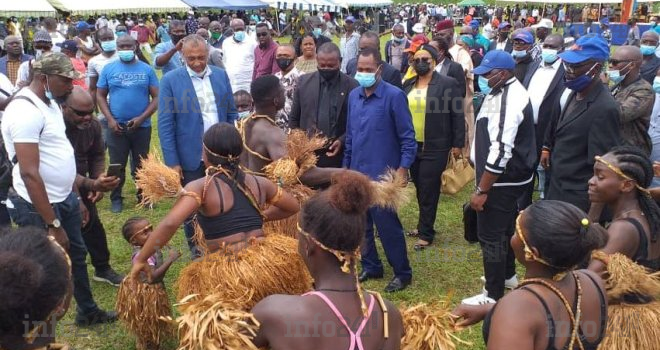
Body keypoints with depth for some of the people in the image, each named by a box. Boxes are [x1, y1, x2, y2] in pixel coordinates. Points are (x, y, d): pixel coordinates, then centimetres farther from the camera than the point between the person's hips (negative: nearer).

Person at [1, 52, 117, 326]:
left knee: (77, 255, 23)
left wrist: (83, 187, 18)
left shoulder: (50, 103, 8)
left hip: (65, 199, 10)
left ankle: (88, 311, 43)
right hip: (39, 207, -10)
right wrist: (53, 225, -24)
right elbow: (29, 174, -26)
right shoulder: (25, 111, -23)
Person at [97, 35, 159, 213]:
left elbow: (156, 97, -1)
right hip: (116, 126, 0)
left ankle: (143, 196, 23)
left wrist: (142, 118, -13)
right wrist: (110, 119, -9)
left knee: (141, 164, 10)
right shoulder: (108, 69, 3)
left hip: (142, 126, 0)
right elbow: (100, 95, 4)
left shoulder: (147, 70, 1)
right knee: (117, 165, 7)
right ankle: (116, 198, 19)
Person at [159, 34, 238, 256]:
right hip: (191, 157, -3)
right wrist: (172, 162, -12)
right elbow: (165, 125, -9)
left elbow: (231, 114, 9)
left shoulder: (221, 75, 4)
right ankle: (196, 251, 29)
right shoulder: (170, 80, -7)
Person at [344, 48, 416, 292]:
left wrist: (403, 169, -15)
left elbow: (407, 137, -9)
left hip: (383, 174, -6)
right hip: (357, 173, 6)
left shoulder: (394, 96, -11)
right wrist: (346, 166, 14)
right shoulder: (353, 96, 7)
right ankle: (371, 267, 29)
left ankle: (402, 273, 14)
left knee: (387, 225, -1)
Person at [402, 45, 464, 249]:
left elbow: (457, 115, -8)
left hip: (434, 148, -5)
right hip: (411, 145, 5)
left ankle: (426, 234, 11)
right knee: (420, 190, 16)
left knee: (429, 192, 0)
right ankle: (424, 225, 31)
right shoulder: (408, 84, 8)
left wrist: (458, 144, -9)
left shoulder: (448, 84, -8)